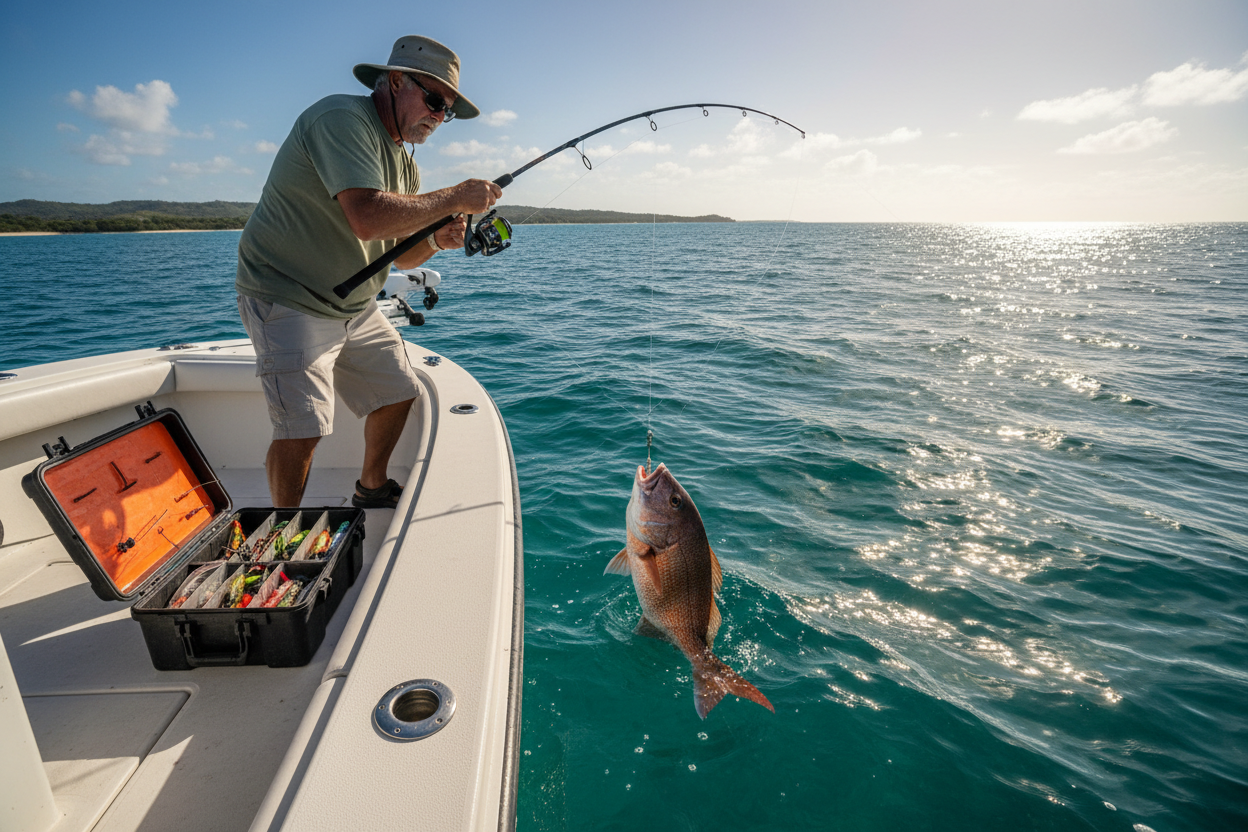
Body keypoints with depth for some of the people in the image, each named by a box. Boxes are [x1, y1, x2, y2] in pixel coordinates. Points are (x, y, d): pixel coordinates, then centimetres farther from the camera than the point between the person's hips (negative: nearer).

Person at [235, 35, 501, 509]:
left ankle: (372, 491, 35)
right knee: (301, 430, -17)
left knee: (398, 394, 14)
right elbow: (368, 217, -35)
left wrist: (436, 241, -10)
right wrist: (456, 198, -25)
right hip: (289, 301, -9)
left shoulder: (402, 157, 12)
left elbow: (399, 253, 11)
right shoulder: (342, 118, -18)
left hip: (355, 308, 9)